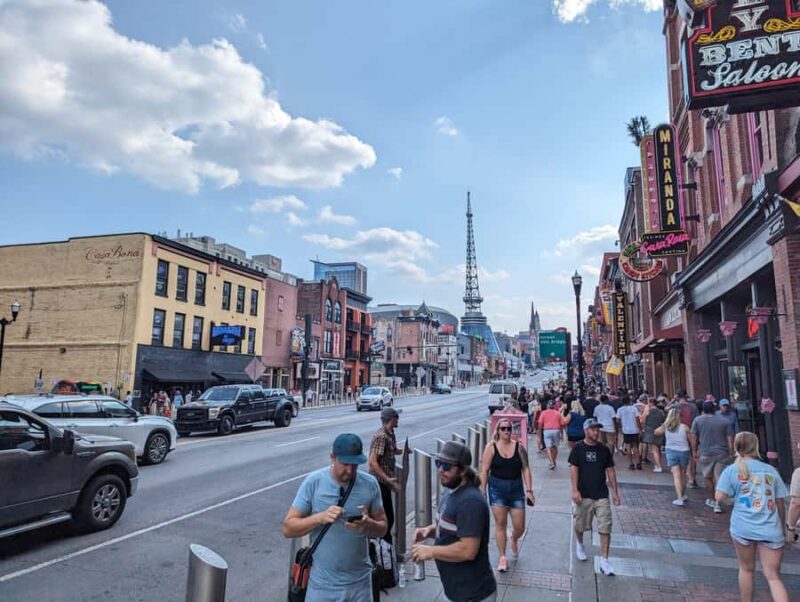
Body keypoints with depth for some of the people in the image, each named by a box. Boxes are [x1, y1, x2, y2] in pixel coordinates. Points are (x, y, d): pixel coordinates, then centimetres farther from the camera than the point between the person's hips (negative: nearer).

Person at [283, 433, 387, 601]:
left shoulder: (370, 484, -7)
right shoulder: (313, 482, -12)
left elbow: (382, 528, 2)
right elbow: (288, 528, -9)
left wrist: (368, 524, -20)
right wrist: (321, 517, -25)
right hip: (323, 584, -1)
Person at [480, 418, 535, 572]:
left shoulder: (518, 447, -2)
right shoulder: (491, 448, -6)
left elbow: (526, 469, 0)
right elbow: (485, 471, -4)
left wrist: (529, 490, -4)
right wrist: (482, 491, -6)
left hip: (516, 489, 2)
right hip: (497, 490, -1)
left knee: (519, 527, 5)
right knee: (500, 524, 3)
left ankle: (514, 540, 40)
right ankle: (503, 557, 19)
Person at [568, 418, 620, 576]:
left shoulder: (604, 450, 3)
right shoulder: (578, 449, -7)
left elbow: (610, 471, 9)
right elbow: (573, 470, -9)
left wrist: (615, 491, 7)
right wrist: (575, 490, -16)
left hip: (602, 495, 2)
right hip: (583, 495, -2)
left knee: (605, 528, -2)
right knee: (579, 525, 13)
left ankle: (604, 561, 6)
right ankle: (579, 544, 42)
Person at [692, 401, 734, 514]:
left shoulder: (698, 420, -1)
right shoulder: (725, 421, 1)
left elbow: (694, 437, 0)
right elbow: (730, 439, -1)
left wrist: (695, 451, 10)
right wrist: (731, 453, 6)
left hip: (705, 453, -1)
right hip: (722, 454, 1)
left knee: (707, 477, 17)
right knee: (720, 479, 4)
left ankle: (712, 500, 27)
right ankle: (717, 504, 1)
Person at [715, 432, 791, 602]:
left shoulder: (731, 470, -2)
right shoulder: (771, 470, 5)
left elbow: (719, 498, -10)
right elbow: (780, 504, 8)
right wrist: (784, 529, 21)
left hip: (743, 529, -1)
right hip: (771, 530, 1)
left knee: (746, 569, 18)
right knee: (773, 576, 7)